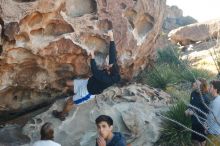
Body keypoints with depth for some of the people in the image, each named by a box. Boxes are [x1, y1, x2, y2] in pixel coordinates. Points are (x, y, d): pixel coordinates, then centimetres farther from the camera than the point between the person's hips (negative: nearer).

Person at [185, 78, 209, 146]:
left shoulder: (205, 98, -24)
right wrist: (189, 109, -7)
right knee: (194, 139, 19)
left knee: (201, 140, 12)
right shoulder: (193, 93, -3)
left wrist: (194, 112, -24)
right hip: (194, 121, 7)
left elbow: (206, 112, -20)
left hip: (201, 123, -6)